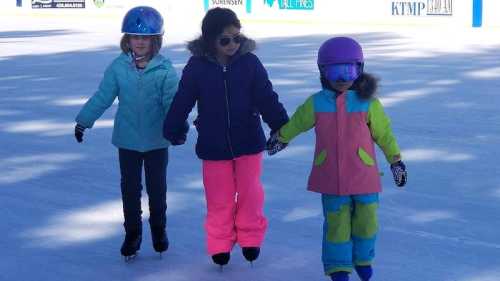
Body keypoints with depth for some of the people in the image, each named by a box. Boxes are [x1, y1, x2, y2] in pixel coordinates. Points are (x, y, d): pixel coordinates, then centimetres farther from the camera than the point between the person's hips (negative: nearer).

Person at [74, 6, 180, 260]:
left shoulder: (165, 70, -12)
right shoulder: (118, 67, -7)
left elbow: (172, 102, -13)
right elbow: (102, 97, -2)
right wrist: (84, 120, -5)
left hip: (157, 141, -1)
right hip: (127, 140, 1)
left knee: (157, 187, 12)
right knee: (129, 188, 10)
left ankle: (158, 228, 33)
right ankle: (132, 232, 25)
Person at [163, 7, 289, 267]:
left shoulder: (249, 62, -8)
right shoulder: (197, 66, -9)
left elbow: (267, 99, -7)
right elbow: (181, 102, 0)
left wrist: (281, 127, -11)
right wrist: (173, 131, 7)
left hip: (249, 142, 0)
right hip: (213, 145, 0)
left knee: (250, 193, 10)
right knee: (219, 199, 8)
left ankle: (250, 237, 30)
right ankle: (220, 243, 24)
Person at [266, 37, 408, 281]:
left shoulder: (368, 102, -5)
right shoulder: (316, 103, -3)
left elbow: (384, 133, 3)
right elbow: (296, 123, 15)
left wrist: (396, 160, 6)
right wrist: (280, 138, 28)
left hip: (364, 175, 0)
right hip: (331, 177, 0)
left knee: (366, 220, 9)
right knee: (336, 222, 7)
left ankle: (363, 258, 33)